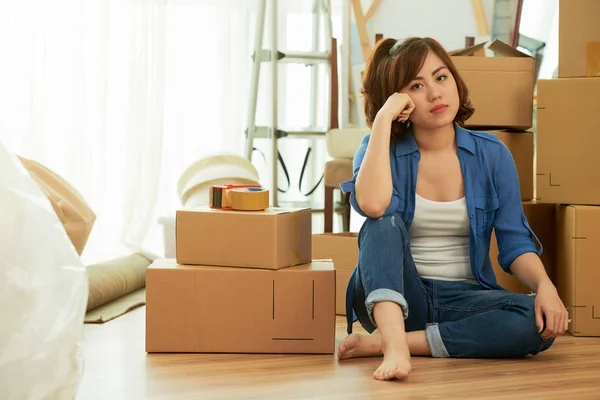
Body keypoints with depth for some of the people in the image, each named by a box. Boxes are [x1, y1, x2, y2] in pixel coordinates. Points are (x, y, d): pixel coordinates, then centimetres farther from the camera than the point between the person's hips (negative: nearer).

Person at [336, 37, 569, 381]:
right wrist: (383, 119, -19)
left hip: (464, 298, 2)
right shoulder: (382, 148, -3)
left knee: (542, 323, -28)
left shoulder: (491, 154, 2)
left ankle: (384, 340, -27)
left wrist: (545, 285, -22)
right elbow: (372, 205, -26)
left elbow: (515, 243, -1)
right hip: (395, 295, -1)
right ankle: (395, 345, -48)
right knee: (385, 224, -29)